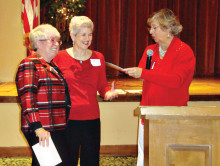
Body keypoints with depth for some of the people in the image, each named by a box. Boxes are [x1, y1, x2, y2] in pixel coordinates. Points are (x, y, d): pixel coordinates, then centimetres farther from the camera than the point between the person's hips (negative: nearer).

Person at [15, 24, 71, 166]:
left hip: (57, 128, 9)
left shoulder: (53, 66, 19)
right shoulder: (29, 64, -8)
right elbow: (27, 98, -19)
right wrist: (38, 127, -27)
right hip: (42, 131, -9)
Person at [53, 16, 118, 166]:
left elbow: (102, 86, 13)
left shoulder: (98, 58, 8)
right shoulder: (60, 57, 0)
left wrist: (108, 93, -8)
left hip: (91, 117, 2)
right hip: (67, 118, -2)